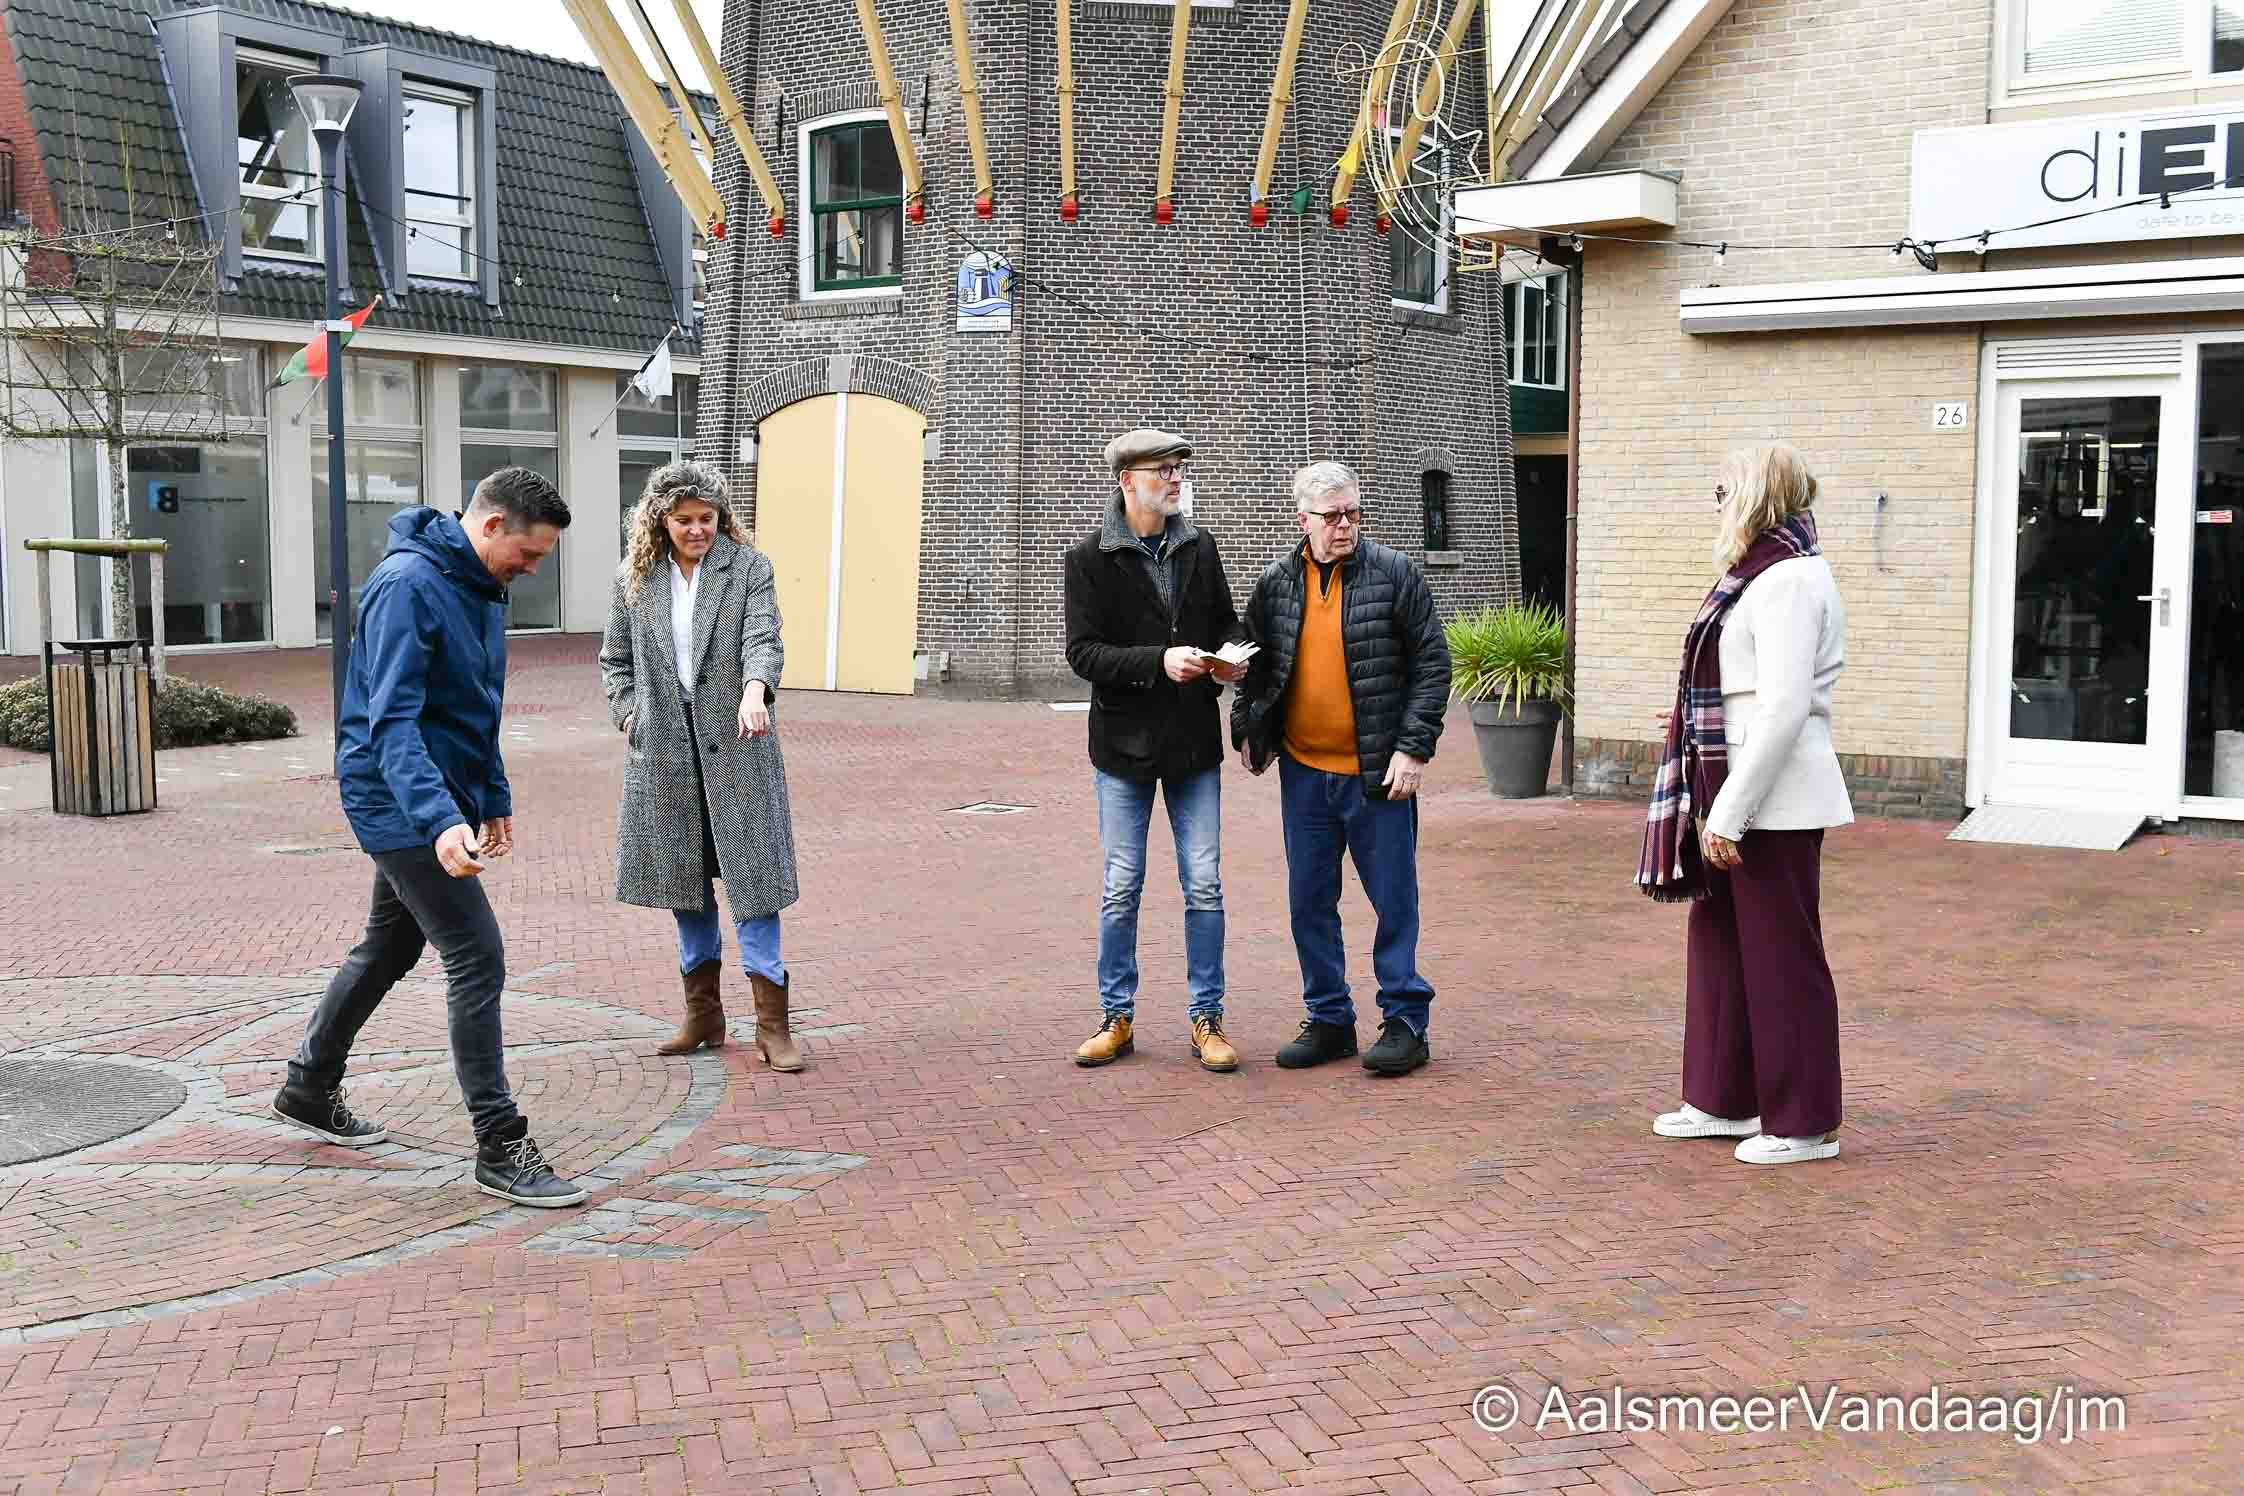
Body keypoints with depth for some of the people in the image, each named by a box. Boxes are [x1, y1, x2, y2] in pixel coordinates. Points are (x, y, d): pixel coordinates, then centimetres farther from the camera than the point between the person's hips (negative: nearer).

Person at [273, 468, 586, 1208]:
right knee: (478, 959, -11)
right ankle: (501, 1148, -5)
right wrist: (439, 819, -38)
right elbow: (391, 721, -28)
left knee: (390, 947, 21)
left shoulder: (481, 588, 9)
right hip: (403, 804, -10)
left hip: (444, 796, 10)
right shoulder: (407, 585, -21)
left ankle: (309, 1089, 39)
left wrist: (493, 798, 21)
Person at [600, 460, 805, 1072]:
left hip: (735, 743, -3)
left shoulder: (748, 566, -2)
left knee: (750, 879, -4)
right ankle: (703, 1015, 23)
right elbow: (614, 659, 17)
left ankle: (772, 1023, 1)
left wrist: (755, 690, -35)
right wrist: (629, 717, 2)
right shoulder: (636, 576, 7)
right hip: (664, 748, 3)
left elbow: (763, 639, -15)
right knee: (683, 881, 10)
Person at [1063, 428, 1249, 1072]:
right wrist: (1159, 662, -23)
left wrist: (1231, 656, -6)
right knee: (1121, 888, 5)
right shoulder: (1090, 558, -5)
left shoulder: (1199, 546, 7)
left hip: (1195, 745, 3)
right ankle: (1117, 1018, 18)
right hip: (1124, 744, -3)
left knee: (1205, 886, 3)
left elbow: (1225, 619, 17)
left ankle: (1206, 1018, 14)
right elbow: (1083, 651, -10)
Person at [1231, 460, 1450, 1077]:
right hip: (1303, 770, 4)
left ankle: (1406, 1022, 13)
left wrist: (1414, 748, -10)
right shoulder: (1276, 583, 6)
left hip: (1378, 771, -4)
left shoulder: (1395, 573, -5)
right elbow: (1254, 663, 20)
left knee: (1394, 899, 2)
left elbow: (1432, 663, -4)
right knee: (1310, 902, 9)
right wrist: (1246, 730, 10)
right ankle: (1329, 1021, 22)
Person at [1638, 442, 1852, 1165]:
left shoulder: (1788, 581, -18)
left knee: (1781, 957, 0)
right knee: (1719, 942, 17)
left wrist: (1728, 813, -23)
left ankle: (1803, 1125, 12)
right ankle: (1726, 1100, 29)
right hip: (1736, 791, 10)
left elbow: (1785, 708, -24)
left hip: (1774, 803, -10)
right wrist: (1696, 719, 32)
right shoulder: (1764, 575, 14)